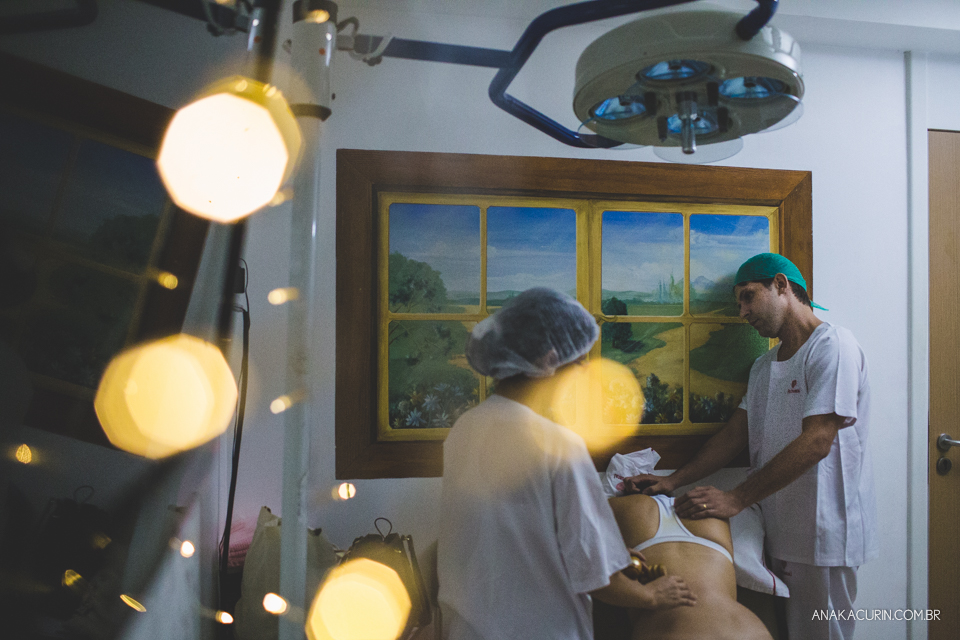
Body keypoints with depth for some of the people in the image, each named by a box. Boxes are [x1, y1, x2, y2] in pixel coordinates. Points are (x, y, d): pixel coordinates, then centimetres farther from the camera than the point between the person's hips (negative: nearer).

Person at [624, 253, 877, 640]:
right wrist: (672, 482, -1)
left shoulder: (832, 346, -12)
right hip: (777, 533, 7)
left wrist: (735, 500, -21)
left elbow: (815, 443, -21)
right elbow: (734, 436, 11)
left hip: (822, 534, -7)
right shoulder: (763, 367, 15)